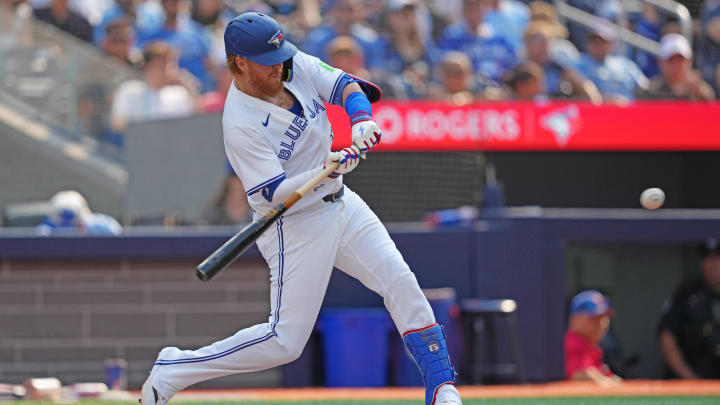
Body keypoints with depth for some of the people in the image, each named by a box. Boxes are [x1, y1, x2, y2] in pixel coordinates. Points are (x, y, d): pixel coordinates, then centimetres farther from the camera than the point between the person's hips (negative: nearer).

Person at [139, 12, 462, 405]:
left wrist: (361, 121, -24)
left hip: (342, 204, 7)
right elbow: (274, 193, -27)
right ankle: (172, 370, 4)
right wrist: (326, 172, -42)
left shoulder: (297, 67, -5)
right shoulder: (241, 126, -25)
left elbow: (346, 86, -3)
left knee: (401, 283, -5)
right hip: (295, 225, -7)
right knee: (285, 340, -7)